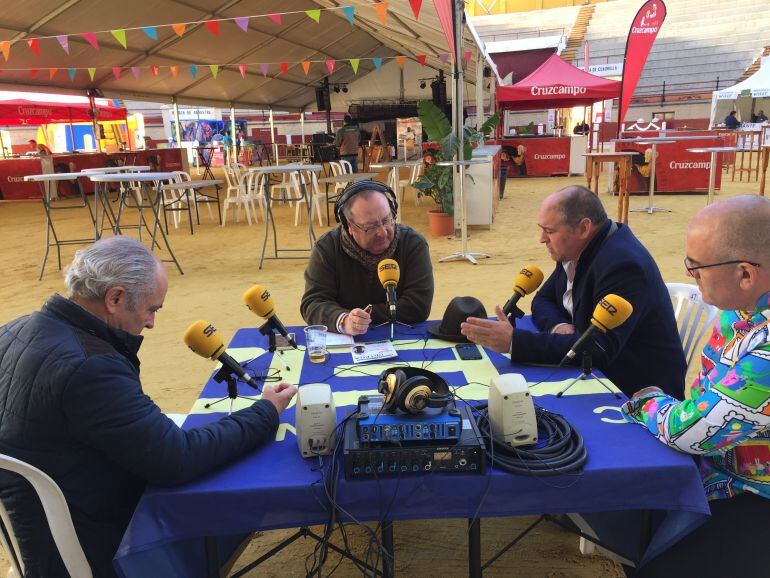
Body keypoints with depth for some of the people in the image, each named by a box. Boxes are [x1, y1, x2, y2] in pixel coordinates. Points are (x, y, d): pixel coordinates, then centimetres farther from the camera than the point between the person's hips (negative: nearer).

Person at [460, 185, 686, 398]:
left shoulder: (623, 264, -26)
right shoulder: (578, 249, 1)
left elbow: (599, 348, -32)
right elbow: (543, 300, 11)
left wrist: (514, 341, -36)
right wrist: (558, 326, -13)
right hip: (601, 375, 8)